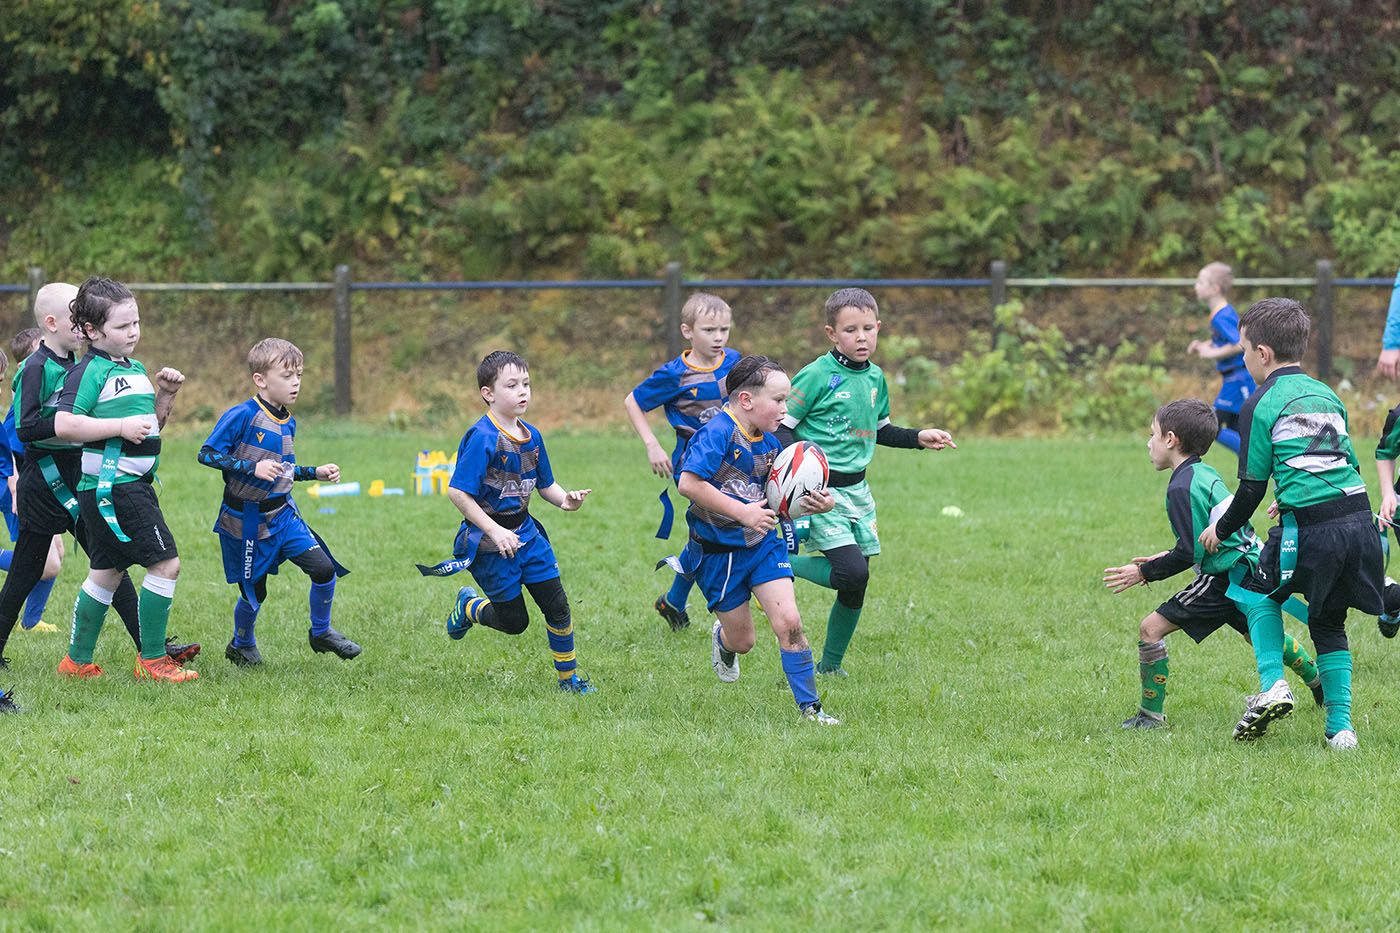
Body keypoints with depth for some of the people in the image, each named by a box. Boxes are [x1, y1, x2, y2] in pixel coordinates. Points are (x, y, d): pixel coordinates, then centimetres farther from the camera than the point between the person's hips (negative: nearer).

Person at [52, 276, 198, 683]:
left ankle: (78, 660, 24)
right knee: (166, 563, -10)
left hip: (133, 482, 10)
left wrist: (165, 395, 9)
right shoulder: (90, 371, -12)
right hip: (112, 483, -10)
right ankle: (152, 661, -4)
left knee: (107, 571, 15)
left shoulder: (136, 370, 17)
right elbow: (64, 424, -22)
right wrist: (121, 427, -22)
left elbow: (151, 427, 26)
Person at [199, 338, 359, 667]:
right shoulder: (242, 416, -17)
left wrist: (316, 473, 9)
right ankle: (242, 645, 35)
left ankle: (321, 633, 15)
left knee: (324, 569, -8)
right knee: (254, 593, 5)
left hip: (282, 513, 6)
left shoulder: (287, 423, 7)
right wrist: (253, 468, -27)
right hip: (246, 520, -6)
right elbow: (207, 454, -20)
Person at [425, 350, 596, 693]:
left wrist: (565, 499, -8)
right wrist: (495, 532, -22)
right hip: (490, 541, -6)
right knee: (514, 622, 3)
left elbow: (545, 484, 15)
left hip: (524, 531, 6)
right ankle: (469, 607, 34)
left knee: (557, 606, 1)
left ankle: (568, 677, 18)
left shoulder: (531, 435, 4)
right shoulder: (483, 438, -20)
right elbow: (457, 491, -22)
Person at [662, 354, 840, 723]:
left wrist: (816, 504, -10)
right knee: (742, 642, 7)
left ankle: (809, 706, -3)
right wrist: (742, 512, -29)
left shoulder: (769, 442, 2)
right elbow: (688, 484, -32)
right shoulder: (718, 434, -21)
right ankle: (722, 639, 45)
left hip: (763, 544, 5)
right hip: (719, 551, -5)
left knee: (789, 623, -11)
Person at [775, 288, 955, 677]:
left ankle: (830, 665, 23)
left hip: (856, 488, 7)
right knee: (852, 572, -21)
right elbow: (781, 427, -10)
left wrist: (919, 438, 14)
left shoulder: (875, 378, 10)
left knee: (856, 588, 7)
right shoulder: (817, 376, -12)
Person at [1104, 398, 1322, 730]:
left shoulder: (1182, 487, -17)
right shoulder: (1207, 474, 12)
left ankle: (1150, 715, -7)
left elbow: (1188, 553, -20)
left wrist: (1145, 573, -11)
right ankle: (1321, 687, 48)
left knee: (1152, 628, -9)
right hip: (1250, 566, 10)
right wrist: (1169, 557, 20)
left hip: (1224, 577, -10)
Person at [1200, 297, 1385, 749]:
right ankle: (1340, 726, 13)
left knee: (1262, 593, 21)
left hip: (1310, 529, -5)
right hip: (1359, 518, 5)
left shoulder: (1261, 405, 0)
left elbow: (1252, 487, 1)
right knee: (1328, 622, 20)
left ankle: (1272, 685, 3)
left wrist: (1222, 530, 17)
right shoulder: (1327, 395, 18)